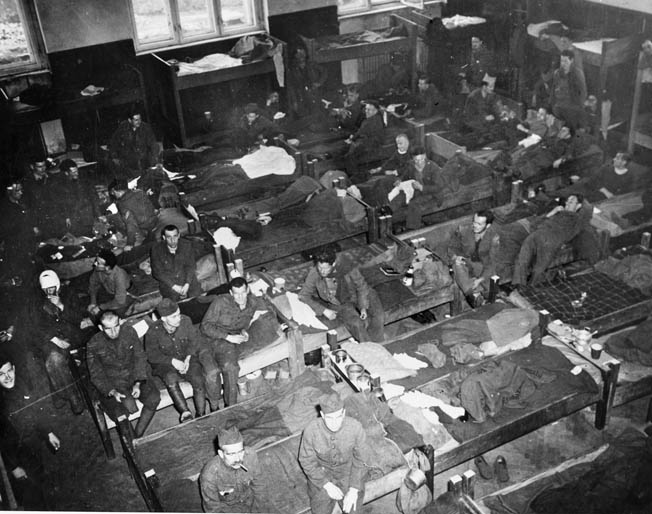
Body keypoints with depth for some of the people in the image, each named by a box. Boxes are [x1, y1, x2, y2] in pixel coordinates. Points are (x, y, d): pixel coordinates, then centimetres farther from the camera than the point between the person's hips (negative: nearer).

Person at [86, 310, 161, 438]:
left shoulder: (129, 331, -6)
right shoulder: (94, 345, -11)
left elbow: (139, 357, -2)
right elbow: (96, 375, -6)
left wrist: (138, 383, -14)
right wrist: (112, 392, -23)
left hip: (135, 376, 2)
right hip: (112, 383, -2)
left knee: (154, 398, -21)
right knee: (129, 406, -28)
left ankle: (138, 435, -9)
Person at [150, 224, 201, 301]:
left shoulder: (186, 245, -3)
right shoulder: (157, 249, -9)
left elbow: (190, 266, -1)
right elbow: (157, 272, -7)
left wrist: (187, 284, -16)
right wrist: (174, 286, -16)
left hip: (187, 278, 2)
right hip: (168, 281, -1)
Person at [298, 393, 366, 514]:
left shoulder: (355, 427, -28)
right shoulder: (311, 430, -27)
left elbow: (359, 458, -13)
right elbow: (306, 461, -11)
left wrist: (354, 490, -18)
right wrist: (326, 485, -16)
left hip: (348, 471, 0)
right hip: (322, 473, 0)